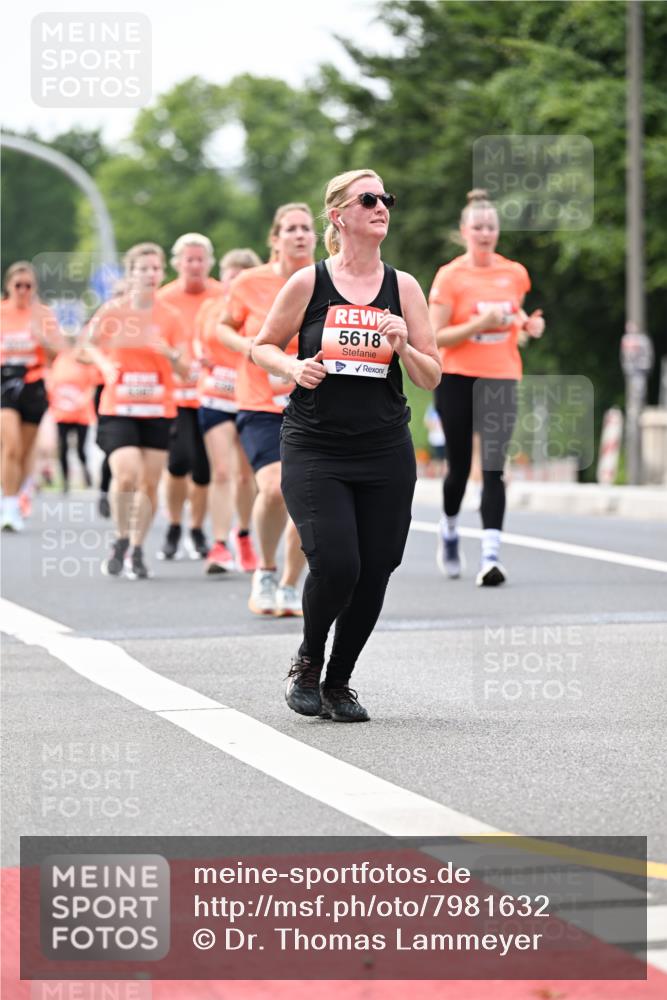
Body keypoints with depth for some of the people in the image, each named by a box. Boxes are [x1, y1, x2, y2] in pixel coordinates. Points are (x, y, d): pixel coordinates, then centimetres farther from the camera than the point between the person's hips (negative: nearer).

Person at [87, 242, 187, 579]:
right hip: (118, 409, -2)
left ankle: (137, 551, 19)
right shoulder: (112, 312, -3)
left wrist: (172, 355, -18)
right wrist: (105, 365, -10)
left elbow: (183, 371, 3)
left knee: (150, 483, 2)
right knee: (126, 476, -19)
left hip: (158, 411, 2)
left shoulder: (170, 317, 2)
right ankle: (121, 540, 5)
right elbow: (92, 344, 10)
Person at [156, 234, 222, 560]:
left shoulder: (223, 297, 1)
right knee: (179, 460, -14)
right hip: (175, 394, -1)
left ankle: (197, 531, 24)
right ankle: (173, 528, 7)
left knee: (203, 467, 3)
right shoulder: (163, 299, 2)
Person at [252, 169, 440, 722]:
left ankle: (339, 681, 24)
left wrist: (404, 348, -12)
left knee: (374, 574, 2)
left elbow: (432, 378, 7)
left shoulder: (404, 287, 5)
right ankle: (308, 660, 13)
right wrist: (294, 368, -10)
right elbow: (264, 345, 10)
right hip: (314, 450, -3)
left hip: (386, 453, 3)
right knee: (335, 564, -17)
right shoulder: (308, 283, -2)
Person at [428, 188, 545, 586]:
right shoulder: (450, 276, -5)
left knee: (494, 467, -11)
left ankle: (491, 553, -18)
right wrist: (478, 325, -21)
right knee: (460, 466, 6)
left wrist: (529, 324, 2)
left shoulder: (515, 273, 6)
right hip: (457, 378, -2)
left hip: (500, 378, 2)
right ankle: (449, 528, 35)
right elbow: (433, 336, -10)